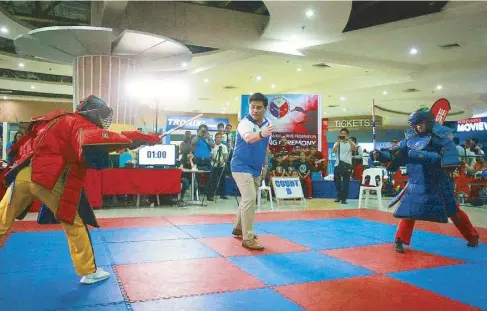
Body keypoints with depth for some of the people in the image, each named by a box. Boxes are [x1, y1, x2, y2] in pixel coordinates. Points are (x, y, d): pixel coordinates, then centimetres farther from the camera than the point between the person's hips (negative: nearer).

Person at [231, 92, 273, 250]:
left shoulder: (267, 124, 2)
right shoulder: (245, 123, -19)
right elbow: (248, 138, -43)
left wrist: (265, 165, 14)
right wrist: (261, 134, -63)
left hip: (256, 168, 8)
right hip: (242, 167, -8)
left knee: (248, 200, 20)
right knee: (250, 199, -18)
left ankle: (238, 228, 39)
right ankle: (248, 238, -10)